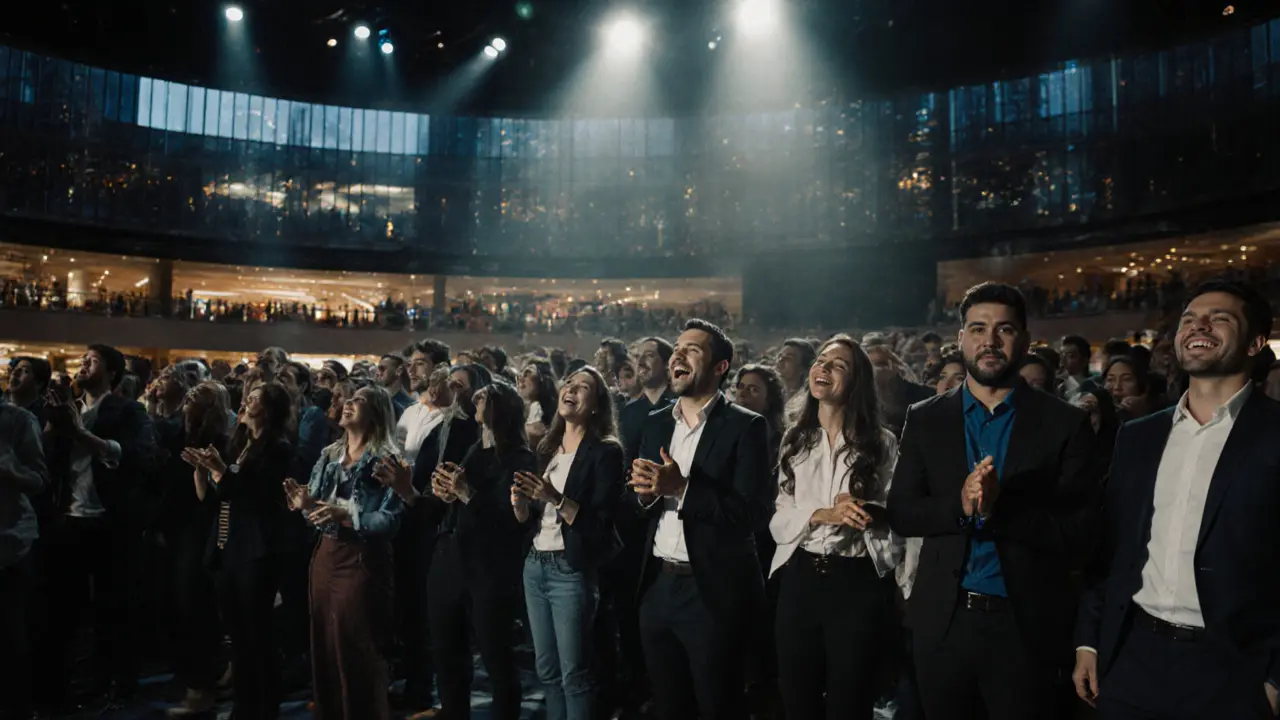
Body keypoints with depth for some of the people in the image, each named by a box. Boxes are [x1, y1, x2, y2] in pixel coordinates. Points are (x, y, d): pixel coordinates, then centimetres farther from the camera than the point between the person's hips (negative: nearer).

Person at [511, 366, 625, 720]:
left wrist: (556, 498, -24)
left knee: (574, 674, -2)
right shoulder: (547, 449, 12)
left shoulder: (605, 452, -8)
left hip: (572, 570, -7)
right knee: (547, 671, 15)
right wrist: (520, 504, -6)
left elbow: (600, 524, -14)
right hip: (535, 566, 7)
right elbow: (530, 520, 15)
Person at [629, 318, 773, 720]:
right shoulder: (655, 424, 9)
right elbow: (638, 506, 12)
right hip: (658, 588, 5)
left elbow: (755, 514, -18)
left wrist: (682, 488, -24)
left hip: (715, 592, -5)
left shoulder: (745, 427, -10)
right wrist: (645, 491, -11)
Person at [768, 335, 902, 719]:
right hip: (800, 581, 3)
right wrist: (820, 515, -14)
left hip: (857, 583, -3)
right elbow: (778, 520, 2)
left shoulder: (882, 443, -2)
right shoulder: (794, 440, 8)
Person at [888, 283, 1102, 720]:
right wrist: (959, 505, -21)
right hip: (942, 620, 2)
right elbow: (900, 514, -2)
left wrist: (997, 508, -24)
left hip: (1026, 626, -2)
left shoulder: (1065, 424, -5)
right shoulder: (925, 420, 1)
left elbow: (1078, 534, -9)